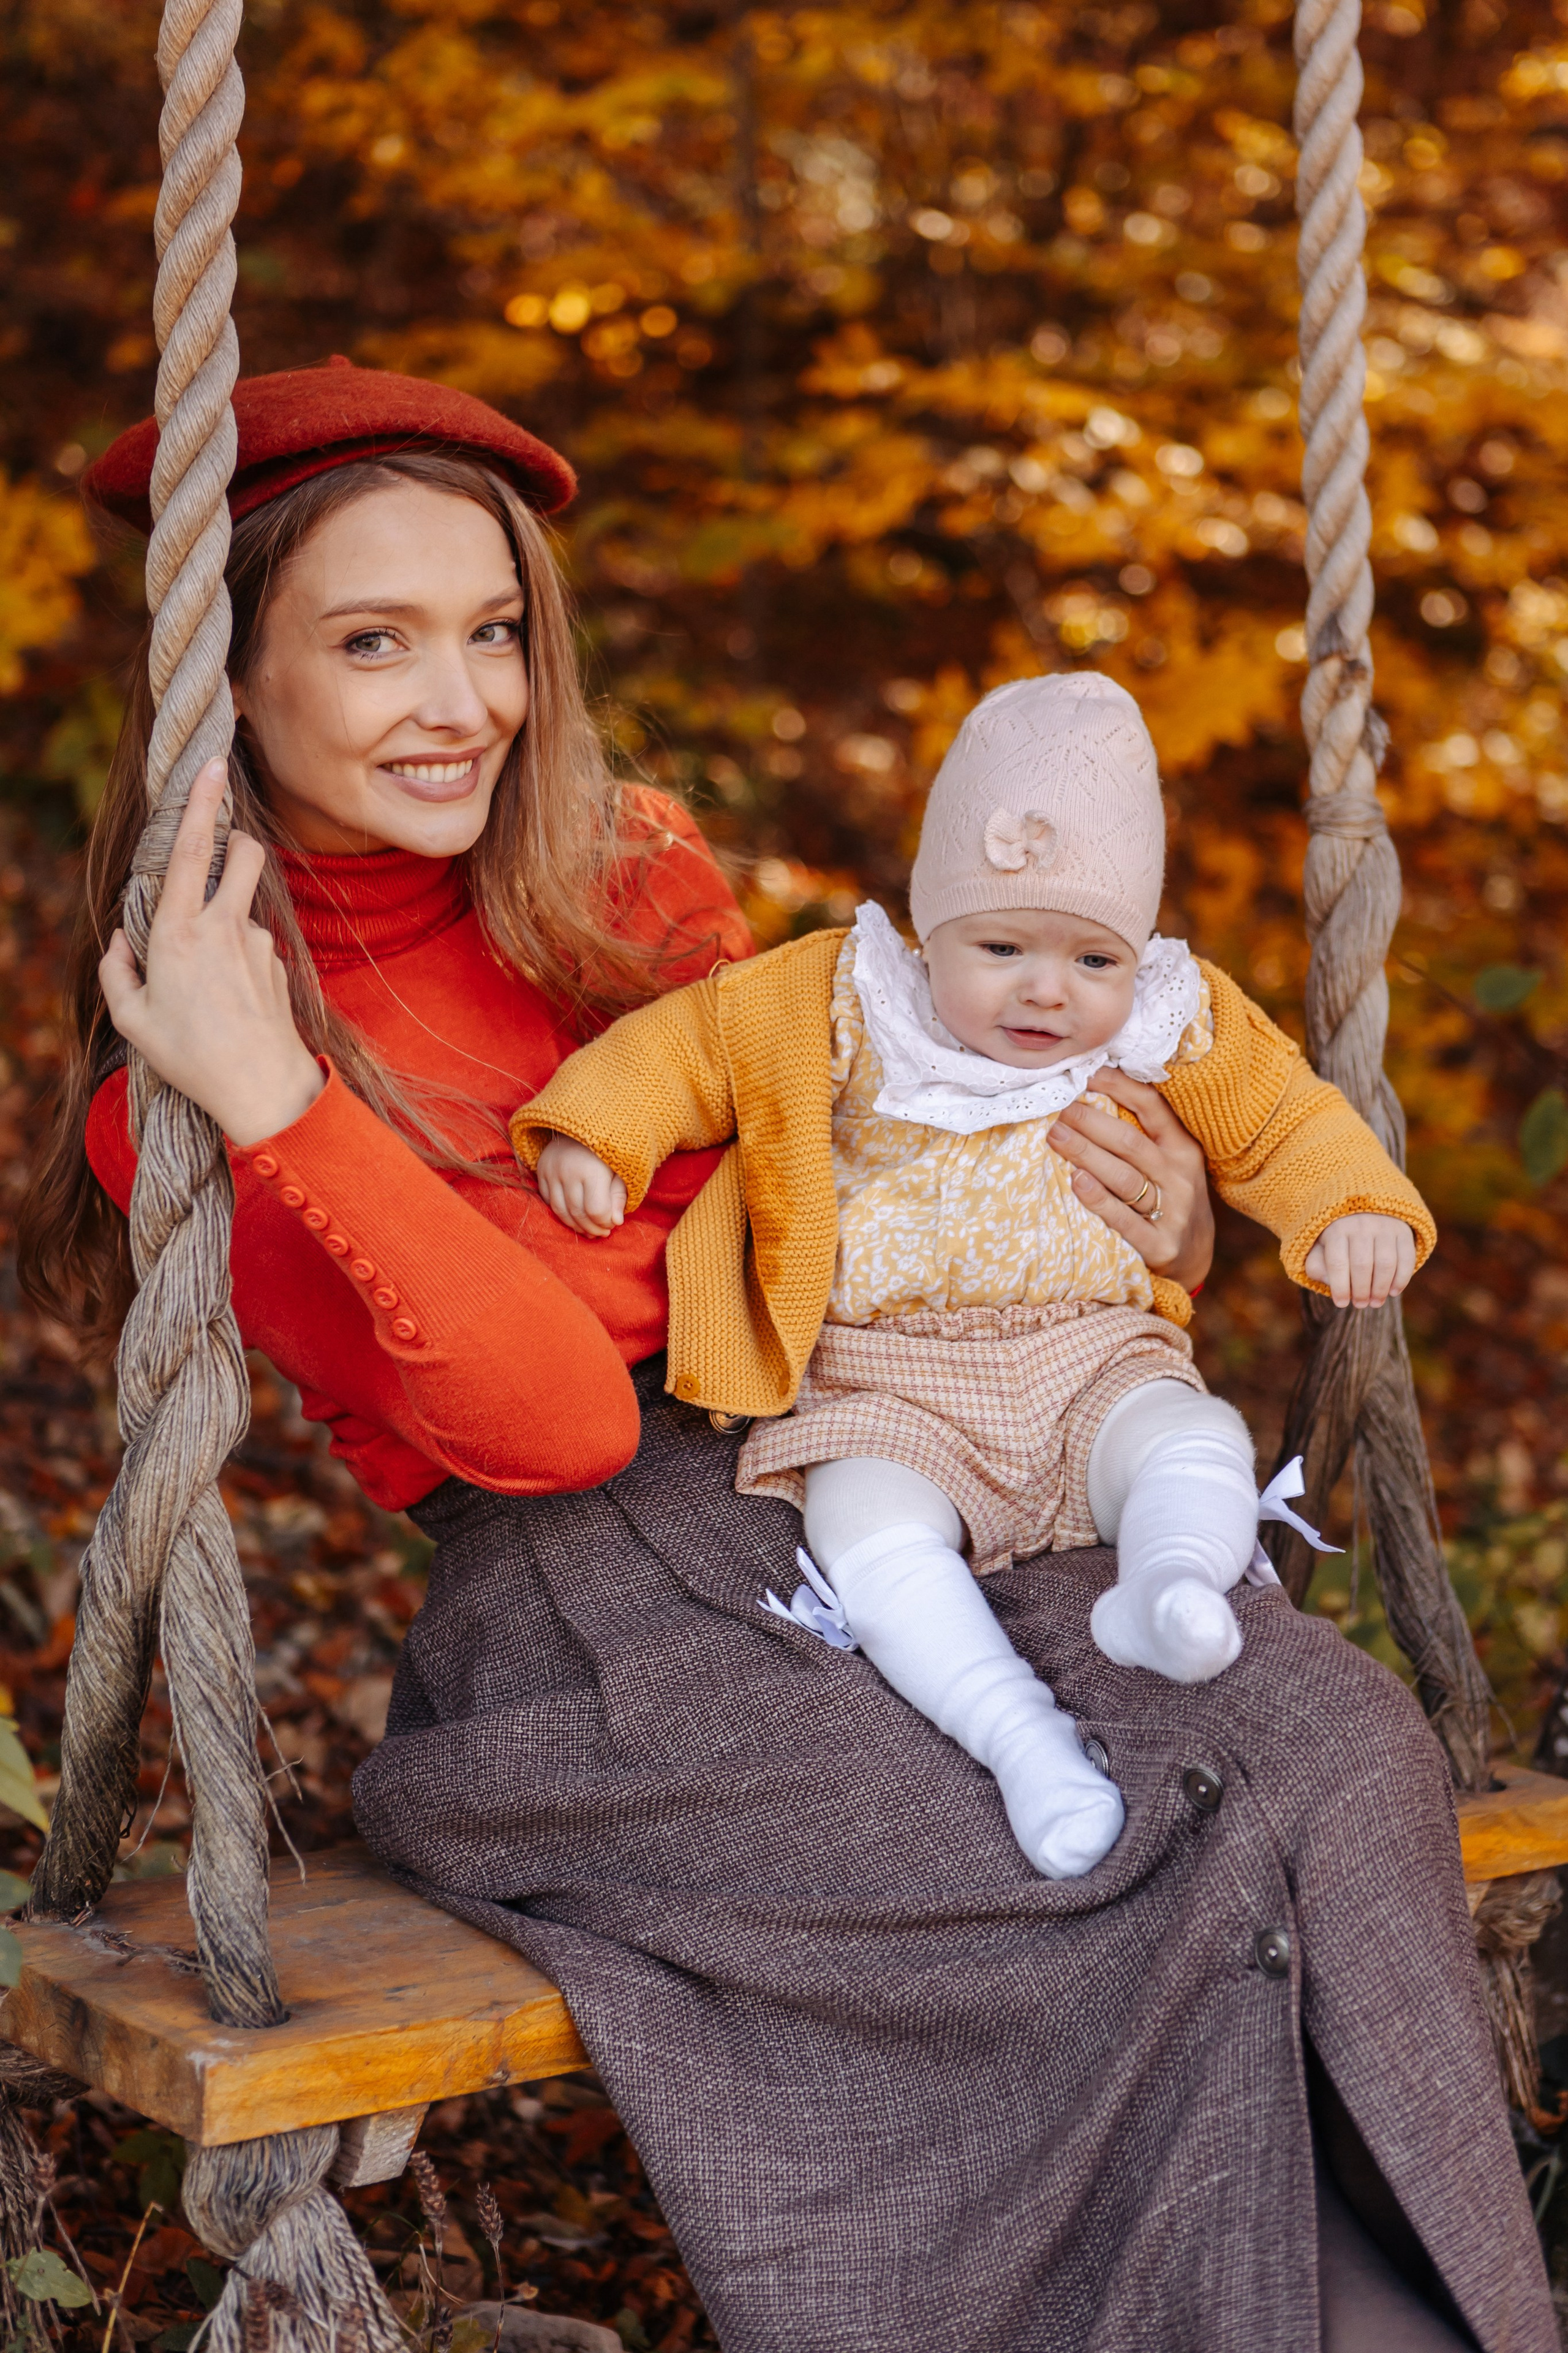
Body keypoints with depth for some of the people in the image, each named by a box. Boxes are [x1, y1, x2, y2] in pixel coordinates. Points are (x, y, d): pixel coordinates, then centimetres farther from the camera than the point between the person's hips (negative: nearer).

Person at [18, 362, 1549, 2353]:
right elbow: (554, 1414, -16)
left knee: (1333, 1738, -20)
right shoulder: (181, 1096, -5)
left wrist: (1133, 1225, 2)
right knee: (1183, 1860, -23)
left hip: (869, 1506, 5)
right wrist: (276, 1108, -24)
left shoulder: (628, 875, 10)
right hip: (584, 1627, -5)